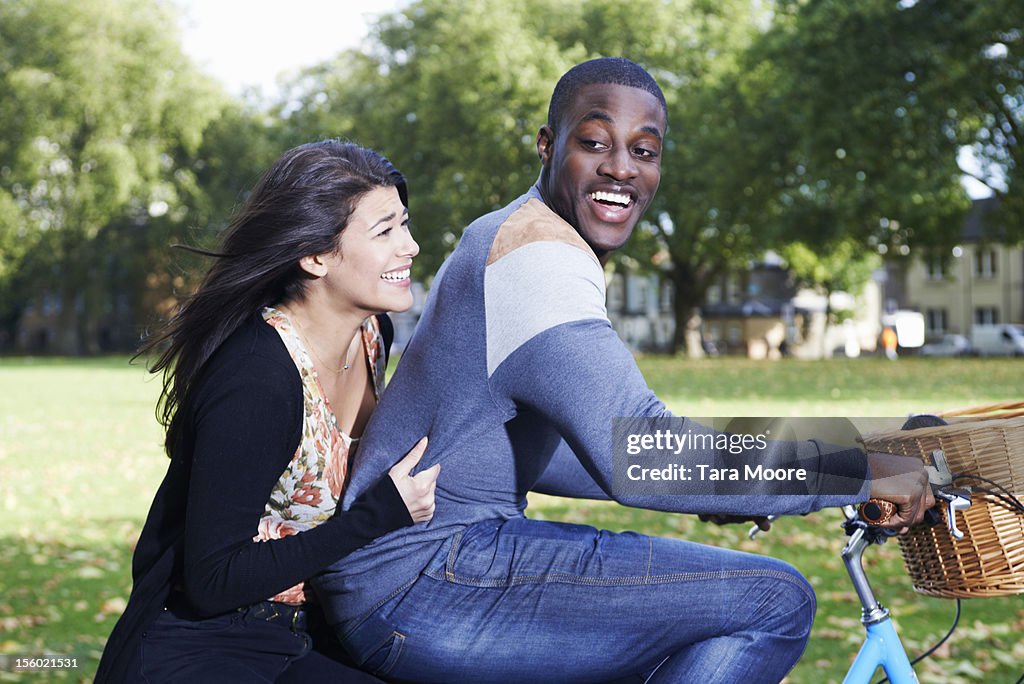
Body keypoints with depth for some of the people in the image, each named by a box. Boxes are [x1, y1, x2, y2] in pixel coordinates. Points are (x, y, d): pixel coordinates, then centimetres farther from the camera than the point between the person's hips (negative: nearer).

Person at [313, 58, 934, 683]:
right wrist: (860, 474, -22)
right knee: (774, 600, -16)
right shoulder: (538, 254, -16)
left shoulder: (502, 236, 17)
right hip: (417, 589, -11)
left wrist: (725, 485, 21)